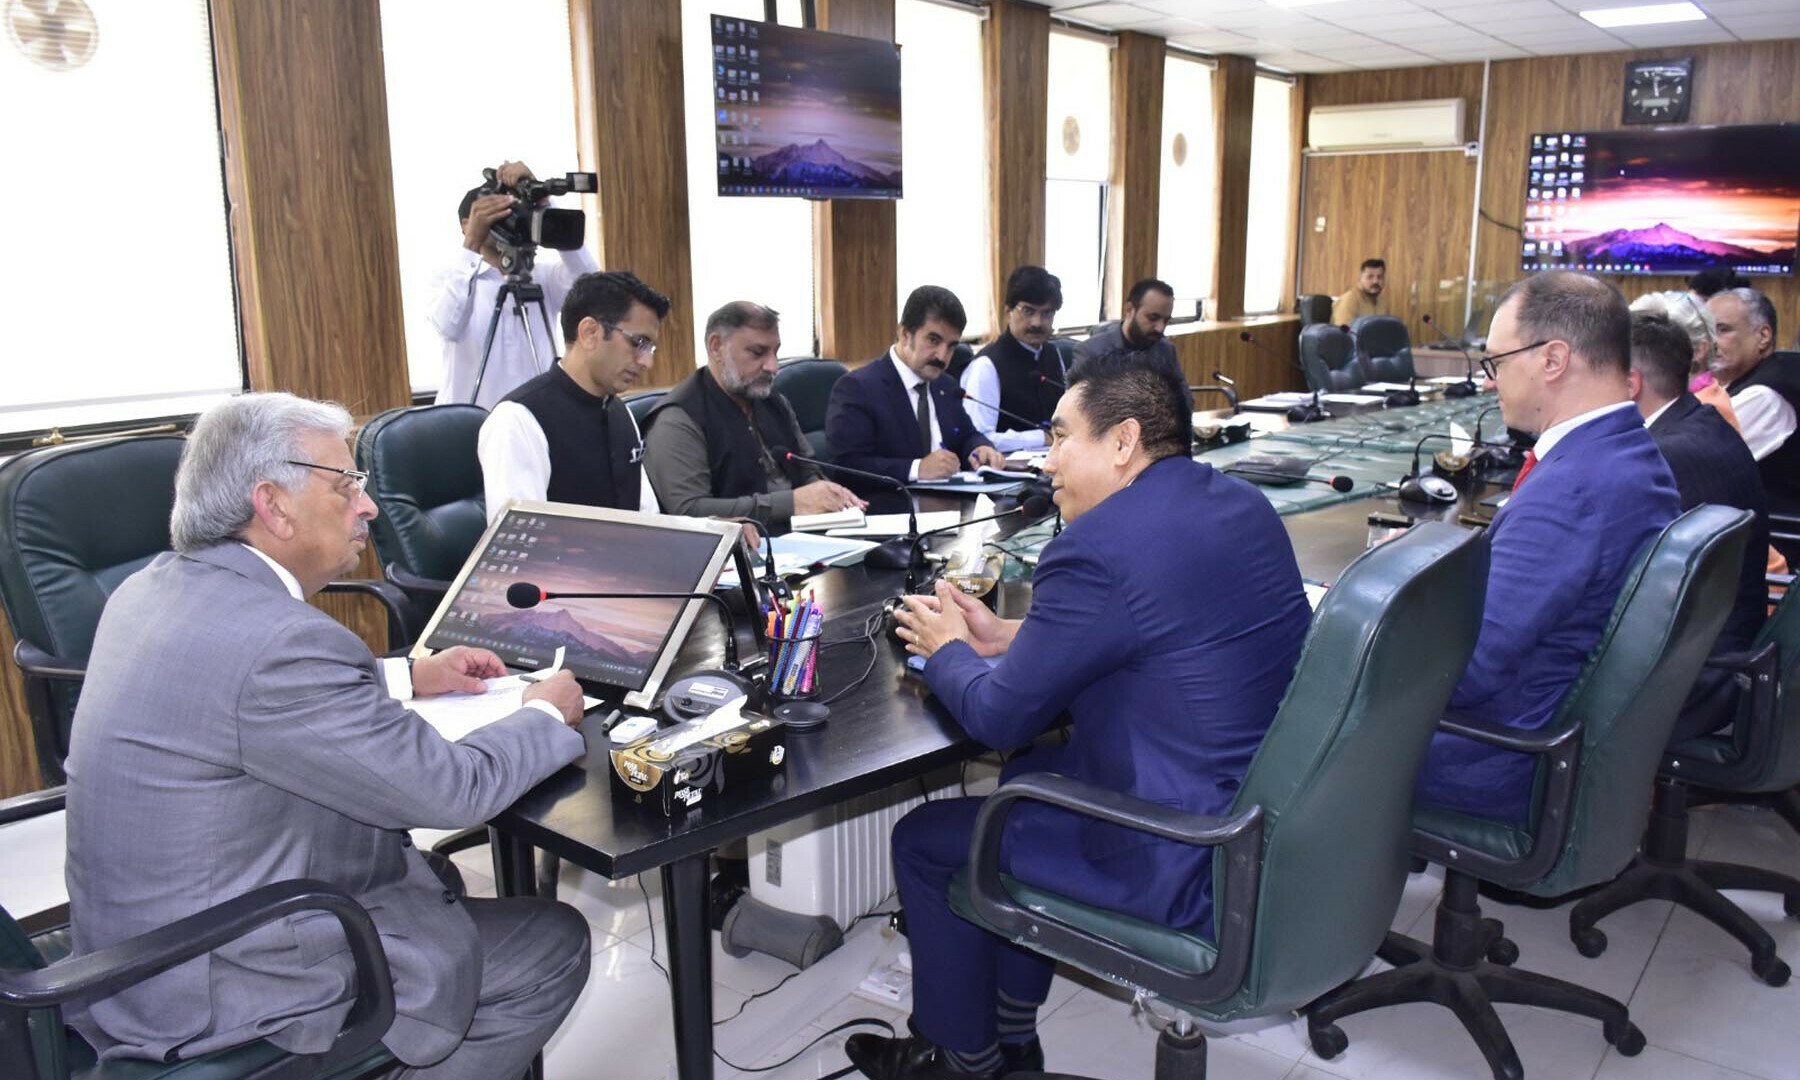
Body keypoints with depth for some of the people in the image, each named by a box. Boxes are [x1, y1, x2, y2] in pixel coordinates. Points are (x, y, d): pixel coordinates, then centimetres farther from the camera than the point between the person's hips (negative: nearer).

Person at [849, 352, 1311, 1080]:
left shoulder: (1098, 548, -23)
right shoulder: (1238, 503, 6)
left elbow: (999, 718, -14)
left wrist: (946, 651, 6)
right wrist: (1005, 637, 12)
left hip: (1197, 871, -9)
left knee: (926, 841, 9)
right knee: (1030, 776, 27)